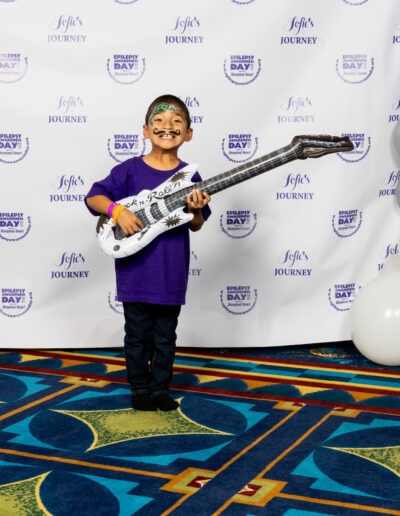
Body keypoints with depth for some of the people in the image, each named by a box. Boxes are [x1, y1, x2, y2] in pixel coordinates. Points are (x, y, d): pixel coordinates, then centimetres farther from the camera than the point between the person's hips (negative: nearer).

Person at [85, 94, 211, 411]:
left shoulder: (189, 177, 1)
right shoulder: (130, 171, -5)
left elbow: (196, 225, 4)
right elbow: (94, 197, -2)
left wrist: (195, 210, -18)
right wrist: (118, 210, -19)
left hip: (171, 273, 1)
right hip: (135, 269, -1)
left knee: (165, 336, 12)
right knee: (138, 334, 10)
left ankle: (160, 388, 27)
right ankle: (140, 388, 25)